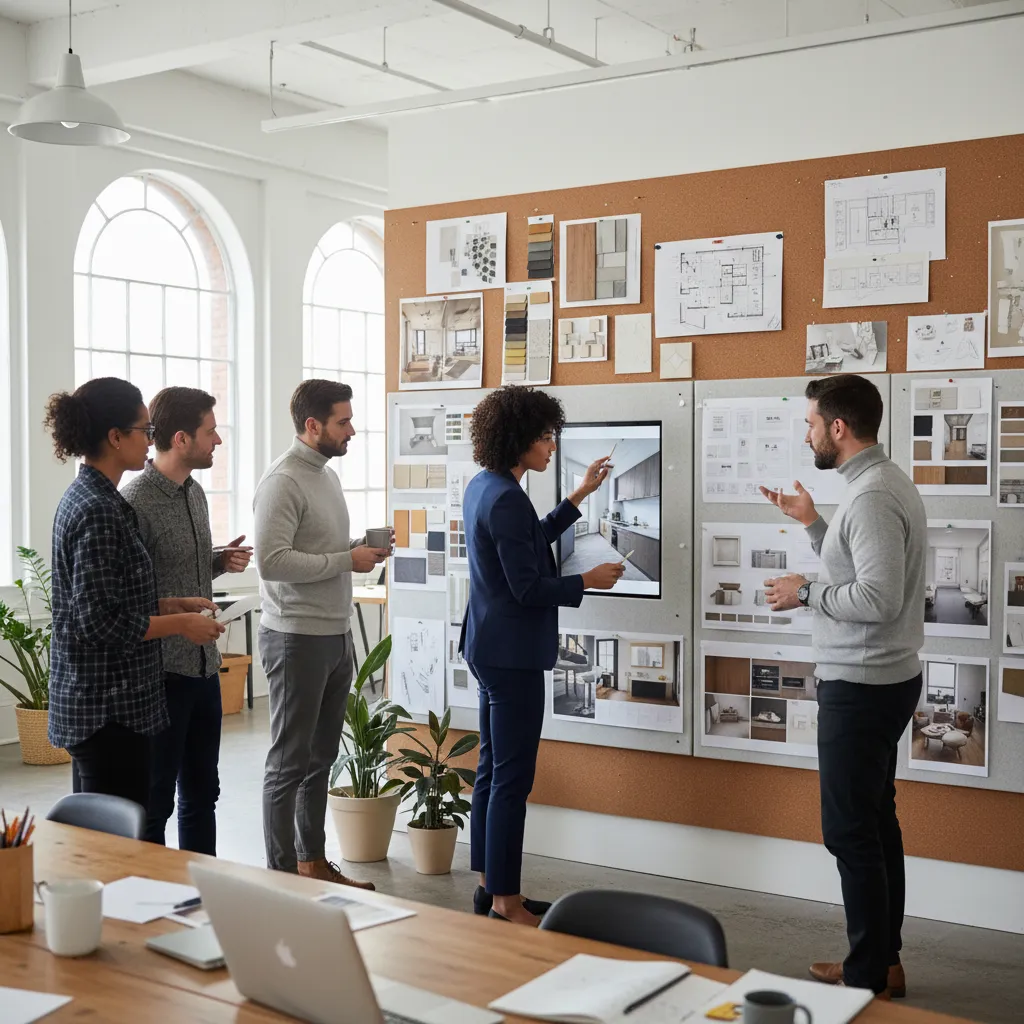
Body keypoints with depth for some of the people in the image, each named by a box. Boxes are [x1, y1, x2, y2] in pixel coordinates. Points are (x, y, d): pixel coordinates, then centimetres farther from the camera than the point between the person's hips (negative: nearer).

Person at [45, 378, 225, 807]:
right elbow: (101, 624, -22)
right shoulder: (98, 512, -19)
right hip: (109, 707, -10)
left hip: (92, 702, 10)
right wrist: (181, 624, -11)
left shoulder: (82, 497, 12)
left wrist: (173, 604, 11)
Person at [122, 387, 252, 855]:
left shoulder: (194, 492, 10)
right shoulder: (135, 503, -18)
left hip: (204, 667, 9)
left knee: (202, 794, 18)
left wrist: (222, 561, 4)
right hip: (162, 675, -9)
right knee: (155, 802, 4)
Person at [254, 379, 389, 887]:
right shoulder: (283, 481, -15)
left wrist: (361, 548, 4)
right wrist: (346, 560, -18)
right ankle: (283, 875, 10)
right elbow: (272, 560, -23)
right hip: (297, 639, -9)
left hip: (335, 635, 9)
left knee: (321, 756, 16)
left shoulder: (327, 474, 14)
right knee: (290, 762, 0)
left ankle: (313, 862, 27)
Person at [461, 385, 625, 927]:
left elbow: (533, 539, 24)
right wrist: (589, 581, -8)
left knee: (492, 770, 16)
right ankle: (506, 901, 4)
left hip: (489, 648, 11)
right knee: (512, 779, -3)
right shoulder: (506, 498, -20)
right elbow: (527, 587, -21)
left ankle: (490, 886, 26)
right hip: (512, 653, -11)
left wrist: (581, 494, 26)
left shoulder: (483, 486, 10)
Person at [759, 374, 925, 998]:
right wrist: (813, 524, 14)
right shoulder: (883, 481, 11)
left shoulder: (872, 496, -21)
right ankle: (883, 959, 26)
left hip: (861, 687, -11)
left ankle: (870, 975, 8)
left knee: (850, 830, -2)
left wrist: (805, 593, -16)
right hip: (882, 679, 11)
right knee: (876, 821, 16)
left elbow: (879, 597, -28)